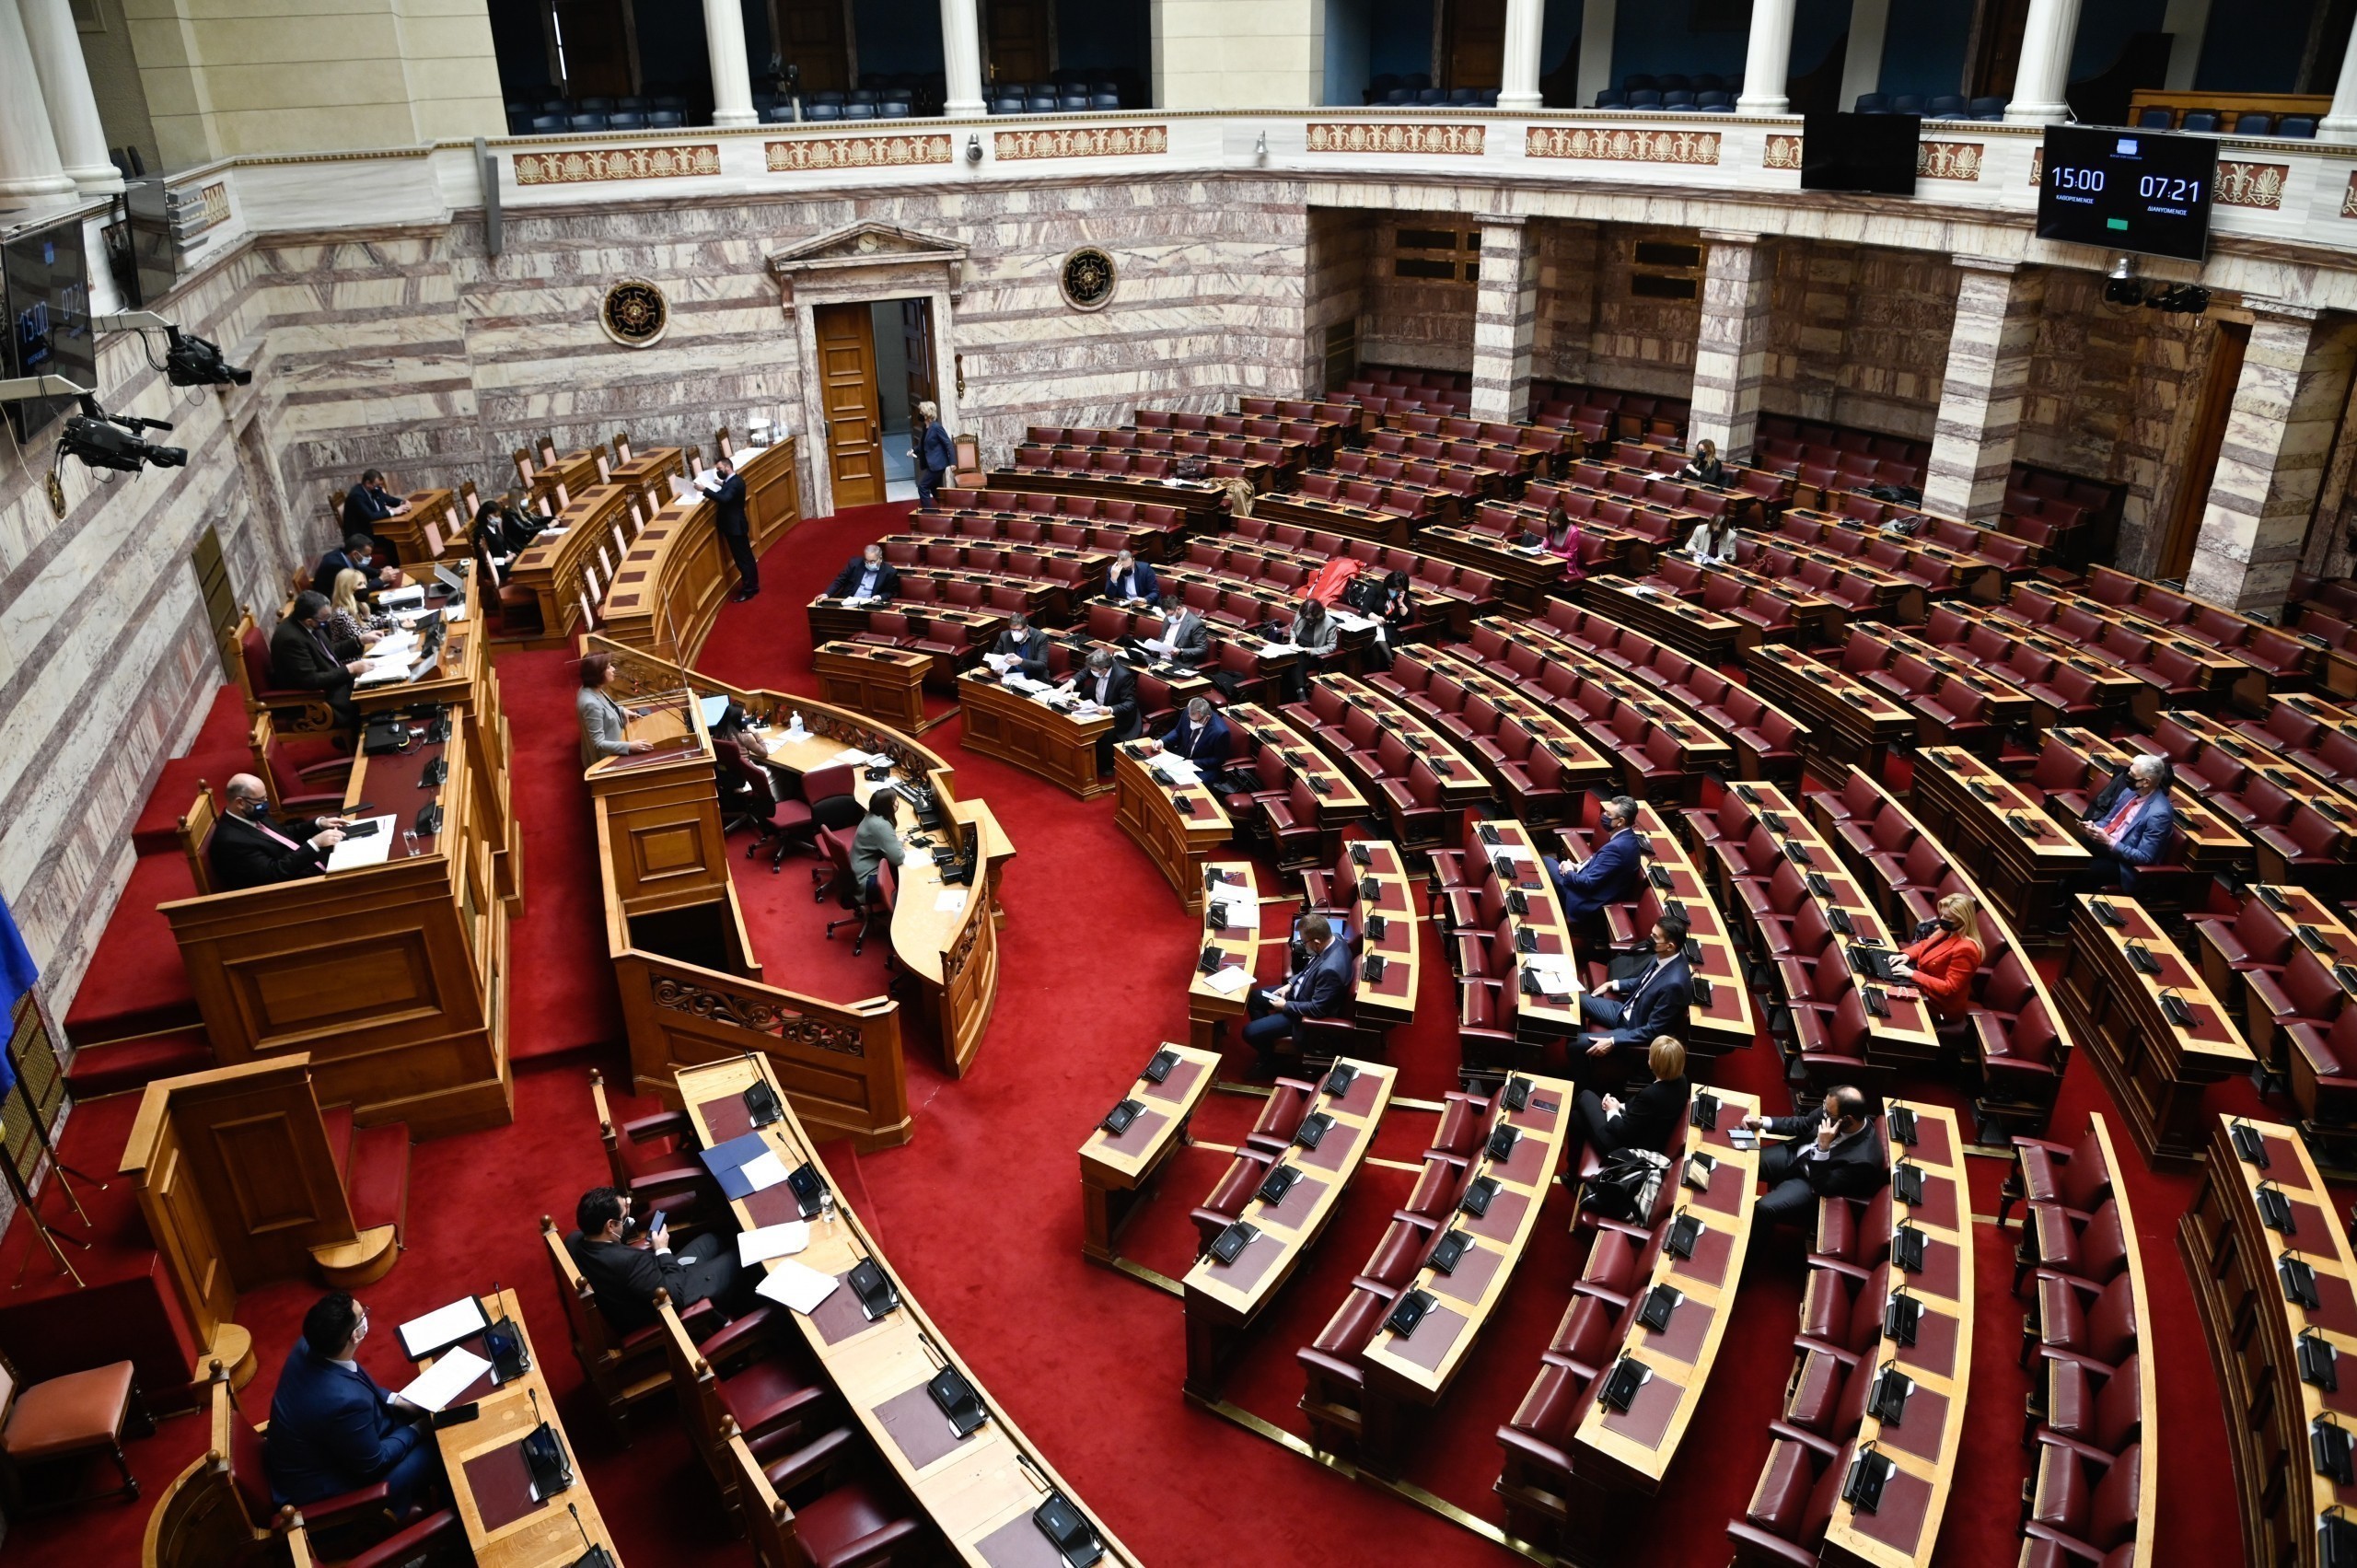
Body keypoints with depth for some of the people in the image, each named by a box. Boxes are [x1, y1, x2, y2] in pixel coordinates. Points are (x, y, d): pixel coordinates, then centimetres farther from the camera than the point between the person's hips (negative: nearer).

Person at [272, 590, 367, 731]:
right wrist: (349, 669, -24)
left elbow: (329, 651, 14)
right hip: (315, 695, -9)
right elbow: (310, 680, -27)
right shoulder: (291, 639, -28)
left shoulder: (305, 623, -3)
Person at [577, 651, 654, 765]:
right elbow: (599, 744, -30)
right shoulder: (591, 704, -33)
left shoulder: (591, 690, -4)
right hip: (604, 760, -9)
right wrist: (630, 746, -35)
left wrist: (622, 712, 20)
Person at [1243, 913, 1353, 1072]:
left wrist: (1285, 1005, -17)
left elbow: (1317, 1009, -30)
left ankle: (1269, 1063, 20)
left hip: (1306, 1014, -9)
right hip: (1300, 992, 10)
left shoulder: (1330, 969, -40)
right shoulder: (1334, 943, -12)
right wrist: (1290, 984, -1)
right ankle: (1265, 1035, 31)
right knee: (1254, 997, 17)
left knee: (1249, 1032, -7)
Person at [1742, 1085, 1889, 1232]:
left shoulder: (1863, 1158, -32)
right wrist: (1762, 1122, -6)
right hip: (1795, 1154, 7)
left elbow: (1823, 1188, -25)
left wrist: (1823, 1148, -38)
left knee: (1763, 1208, -26)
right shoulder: (1832, 1111, -16)